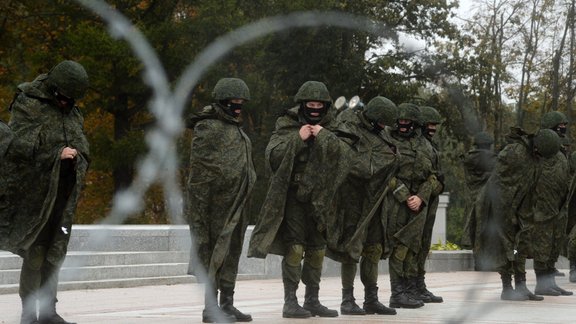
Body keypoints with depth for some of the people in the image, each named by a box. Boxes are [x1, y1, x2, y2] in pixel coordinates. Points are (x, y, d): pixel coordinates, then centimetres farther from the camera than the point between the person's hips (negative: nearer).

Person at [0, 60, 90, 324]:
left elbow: (81, 145, 19)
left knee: (55, 252, 8)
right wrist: (56, 154, -19)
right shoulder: (26, 105, -5)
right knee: (35, 252, -7)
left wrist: (76, 155, -4)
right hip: (35, 191, -6)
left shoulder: (72, 112, 15)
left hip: (63, 193, 6)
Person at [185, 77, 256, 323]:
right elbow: (199, 166, -14)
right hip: (218, 203, -9)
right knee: (215, 254, -6)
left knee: (231, 254, 12)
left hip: (236, 204, 9)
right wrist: (200, 206, -19)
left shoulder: (235, 129, 19)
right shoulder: (208, 128, -10)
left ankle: (227, 304, 18)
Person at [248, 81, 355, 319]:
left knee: (317, 249, 10)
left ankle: (312, 299, 19)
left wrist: (324, 137, -14)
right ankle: (290, 301, -7)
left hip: (320, 198, 4)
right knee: (295, 247, -10)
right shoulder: (287, 125, 1)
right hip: (293, 194, -4)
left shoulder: (332, 128, 9)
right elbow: (273, 155, -10)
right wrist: (298, 138, -17)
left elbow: (346, 152, -6)